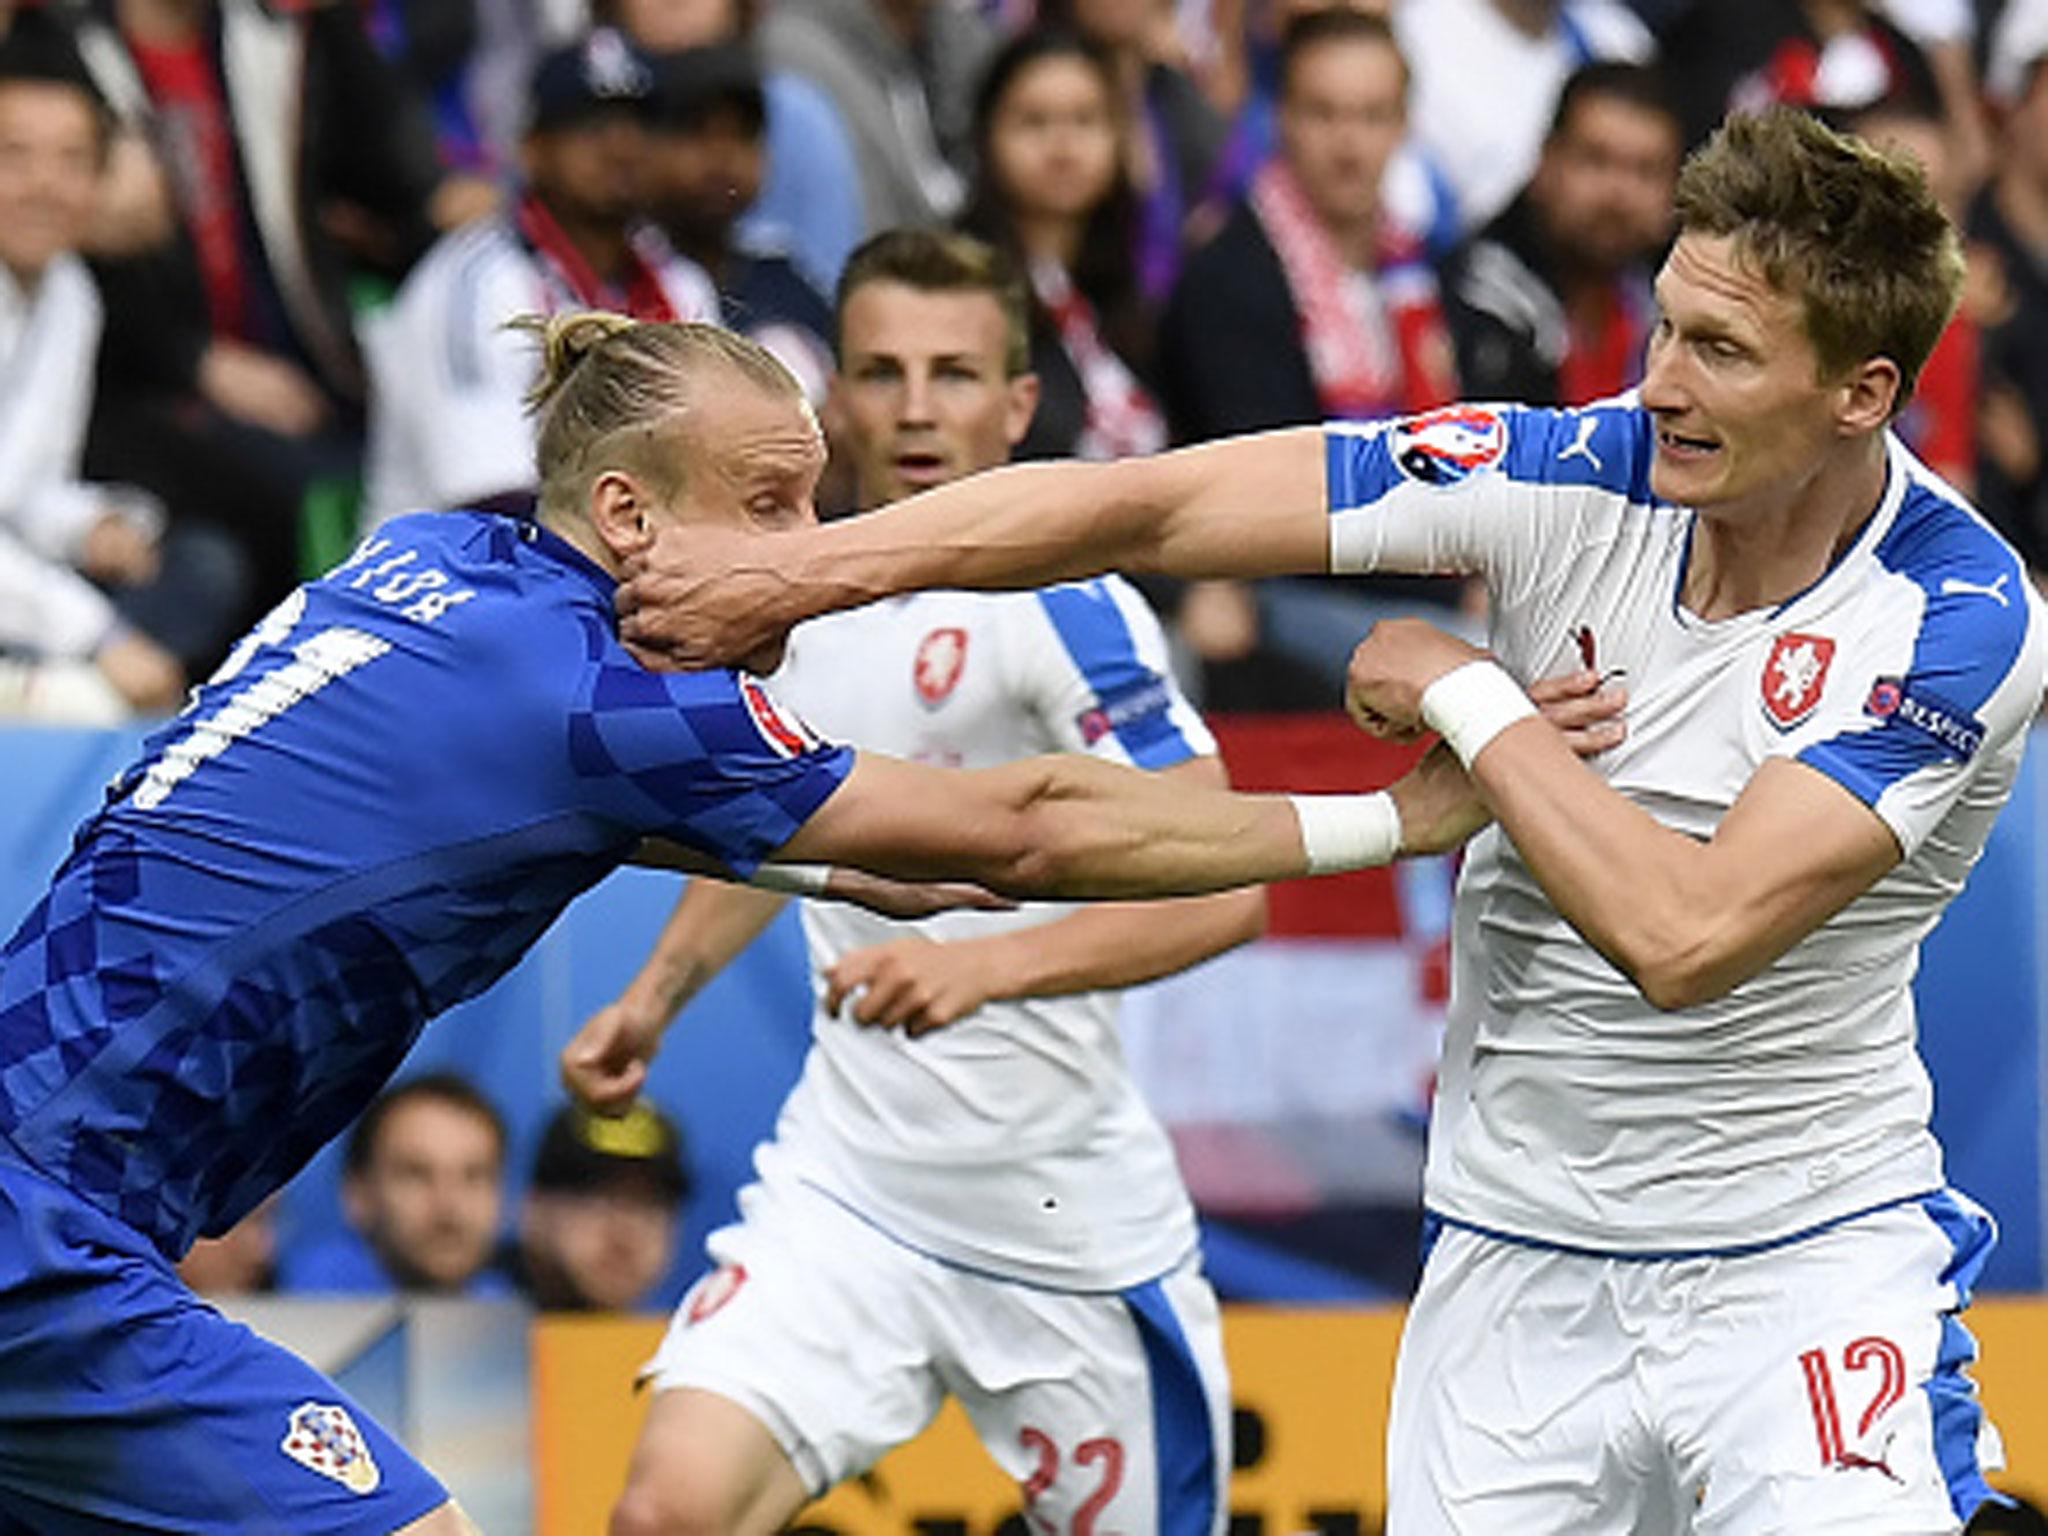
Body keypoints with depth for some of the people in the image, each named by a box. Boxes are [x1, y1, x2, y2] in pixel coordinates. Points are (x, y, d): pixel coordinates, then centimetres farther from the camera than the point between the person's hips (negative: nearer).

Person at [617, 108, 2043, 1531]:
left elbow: (1685, 934, -28)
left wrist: (1465, 696, -17)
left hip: (1807, 1249, -3)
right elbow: (1148, 508, -9)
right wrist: (811, 566, -16)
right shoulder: (1583, 472, -9)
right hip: (1514, 1247, 4)